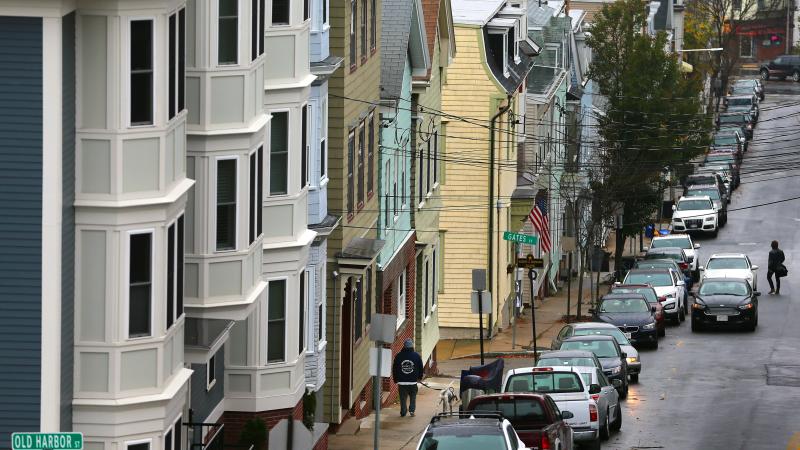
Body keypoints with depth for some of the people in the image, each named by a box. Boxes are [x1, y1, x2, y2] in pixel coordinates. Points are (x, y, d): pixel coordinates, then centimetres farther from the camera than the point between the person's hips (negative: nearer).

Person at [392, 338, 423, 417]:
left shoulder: (398, 356, -2)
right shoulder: (416, 356, -2)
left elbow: (394, 369, 5)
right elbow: (420, 368, 7)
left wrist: (395, 379, 16)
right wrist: (419, 377, 23)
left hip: (402, 381, 0)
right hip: (413, 381, 0)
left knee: (403, 398, 8)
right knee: (413, 397, 14)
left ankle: (403, 412, 6)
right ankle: (412, 410, 2)